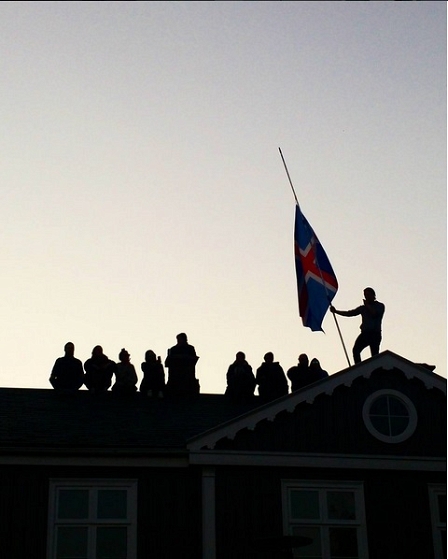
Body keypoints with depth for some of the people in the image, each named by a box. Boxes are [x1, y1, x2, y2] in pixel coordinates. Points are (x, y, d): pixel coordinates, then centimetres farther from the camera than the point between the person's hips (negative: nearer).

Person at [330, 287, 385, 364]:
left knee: (374, 354, -13)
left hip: (375, 334, -5)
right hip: (365, 333, 5)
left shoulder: (380, 306, 9)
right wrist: (336, 311, 13)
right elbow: (349, 313, 19)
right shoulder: (363, 308, 22)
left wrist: (367, 305, -1)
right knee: (356, 350, -15)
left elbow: (375, 314, -11)